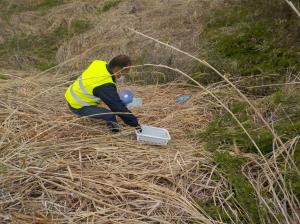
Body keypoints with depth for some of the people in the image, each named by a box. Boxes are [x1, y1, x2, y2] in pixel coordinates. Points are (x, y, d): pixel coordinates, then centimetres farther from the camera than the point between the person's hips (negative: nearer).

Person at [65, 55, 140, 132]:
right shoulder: (105, 86, -31)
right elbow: (118, 107, -27)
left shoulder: (99, 63, -7)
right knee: (110, 116, -25)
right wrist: (135, 123, -19)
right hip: (78, 106, -9)